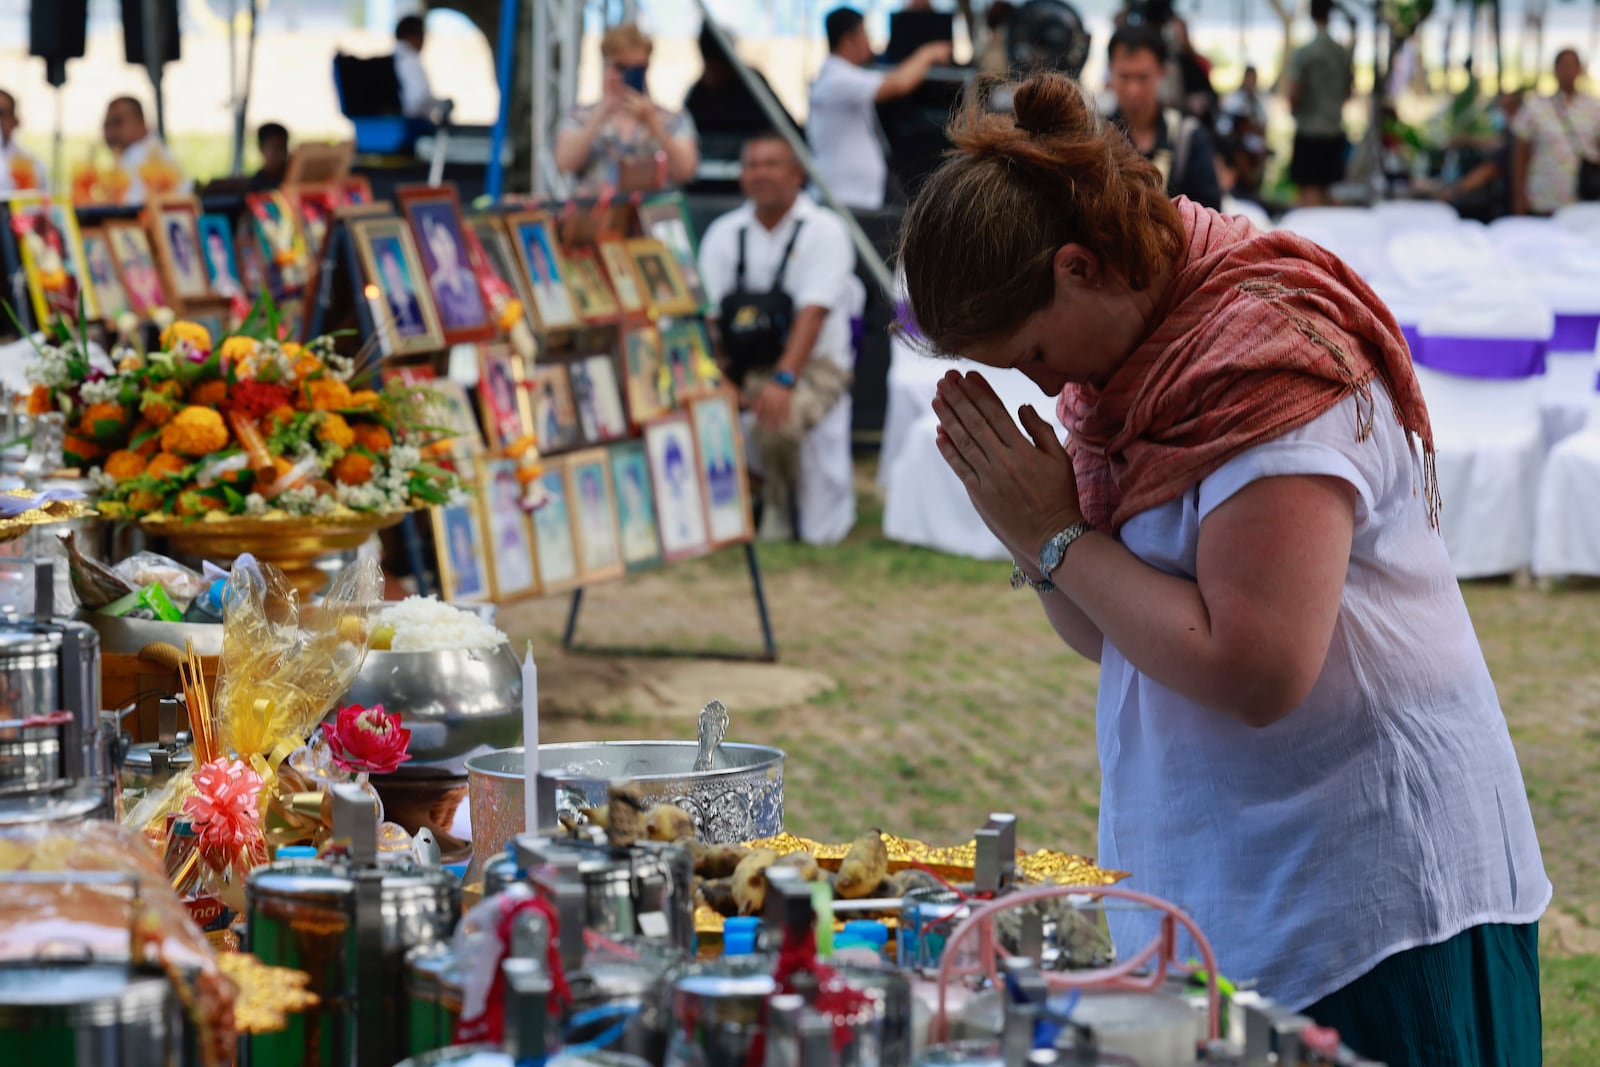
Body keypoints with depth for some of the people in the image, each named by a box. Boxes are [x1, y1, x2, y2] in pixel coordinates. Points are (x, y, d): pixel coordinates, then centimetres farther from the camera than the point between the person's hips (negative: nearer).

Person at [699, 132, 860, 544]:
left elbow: (813, 313, -16)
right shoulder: (725, 232, 9)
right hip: (741, 366, 4)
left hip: (813, 363, -4)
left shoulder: (824, 229, -5)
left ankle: (778, 509, -8)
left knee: (777, 419, -36)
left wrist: (782, 381, -29)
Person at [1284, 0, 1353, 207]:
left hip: (1309, 130, -5)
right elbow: (1349, 91, 14)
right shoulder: (1344, 53, 4)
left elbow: (1291, 93, -17)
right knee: (1326, 190, 14)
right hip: (1335, 131, 5)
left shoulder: (1302, 53, -13)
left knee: (1309, 191, -5)